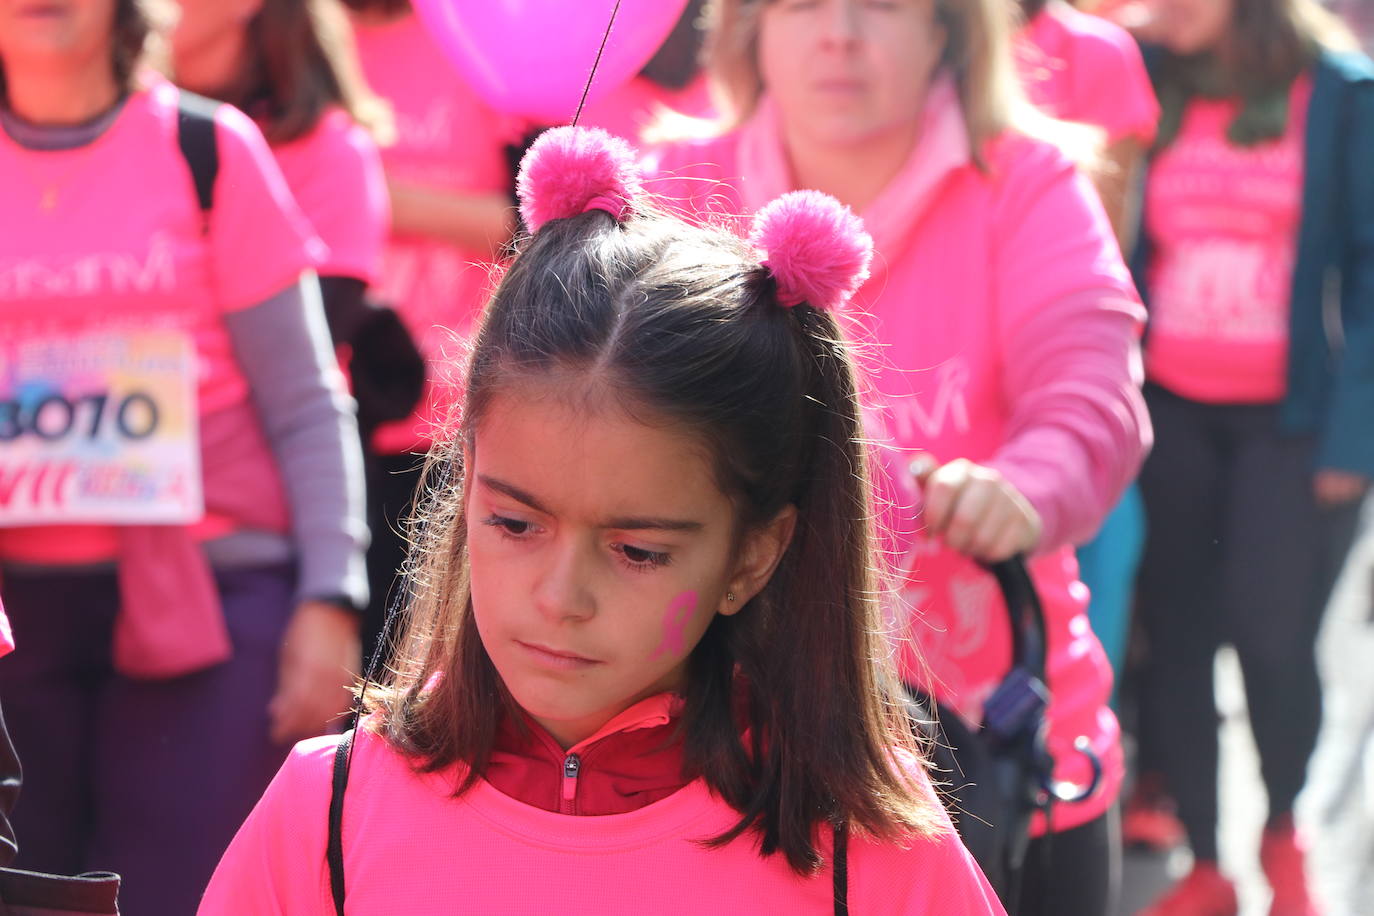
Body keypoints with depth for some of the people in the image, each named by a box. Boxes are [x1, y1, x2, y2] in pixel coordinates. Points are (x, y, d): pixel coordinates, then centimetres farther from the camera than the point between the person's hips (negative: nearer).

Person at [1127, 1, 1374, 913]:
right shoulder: (1153, 94, 7)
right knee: (1176, 642, 3)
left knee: (1271, 640, -9)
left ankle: (1283, 829, 18)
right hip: (1170, 417, 4)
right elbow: (1128, 256, 8)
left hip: (1290, 424, -3)